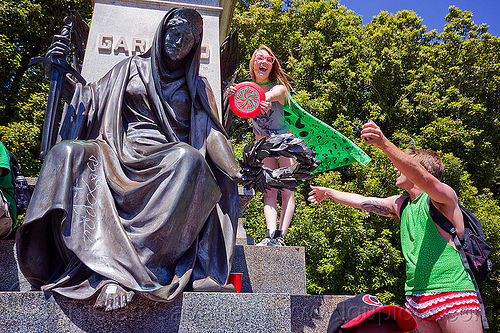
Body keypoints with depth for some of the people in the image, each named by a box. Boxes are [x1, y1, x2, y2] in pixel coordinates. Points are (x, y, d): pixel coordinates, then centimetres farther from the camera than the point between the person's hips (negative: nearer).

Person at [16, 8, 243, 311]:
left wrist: (238, 171, -5)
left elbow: (212, 135, 11)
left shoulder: (197, 88, 20)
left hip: (167, 163, -1)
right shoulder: (132, 69, 21)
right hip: (123, 158, 1)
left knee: (189, 157, -38)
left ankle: (131, 264, -39)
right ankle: (112, 273, -39)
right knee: (68, 152, -30)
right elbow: (92, 100, 20)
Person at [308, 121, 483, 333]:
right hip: (416, 298, 7)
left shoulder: (443, 196, -7)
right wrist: (328, 193, 33)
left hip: (453, 295, -6)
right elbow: (363, 201, 25)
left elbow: (420, 176, -28)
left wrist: (384, 143, -40)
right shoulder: (400, 204, 15)